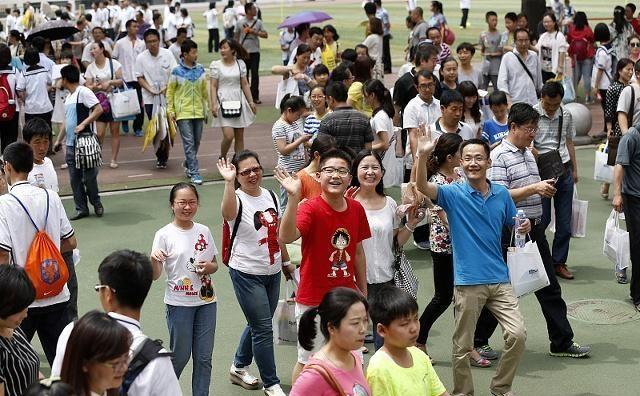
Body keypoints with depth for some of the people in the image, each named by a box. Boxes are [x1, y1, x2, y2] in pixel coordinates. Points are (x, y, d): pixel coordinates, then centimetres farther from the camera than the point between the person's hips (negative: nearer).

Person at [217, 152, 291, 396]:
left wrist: (286, 261, 19)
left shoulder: (270, 196, 5)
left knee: (258, 324, 19)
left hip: (272, 272, 7)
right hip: (247, 273, -7)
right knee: (263, 328, -3)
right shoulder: (238, 199, -15)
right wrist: (229, 182, -51)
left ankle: (239, 367, 38)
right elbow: (228, 213, -41)